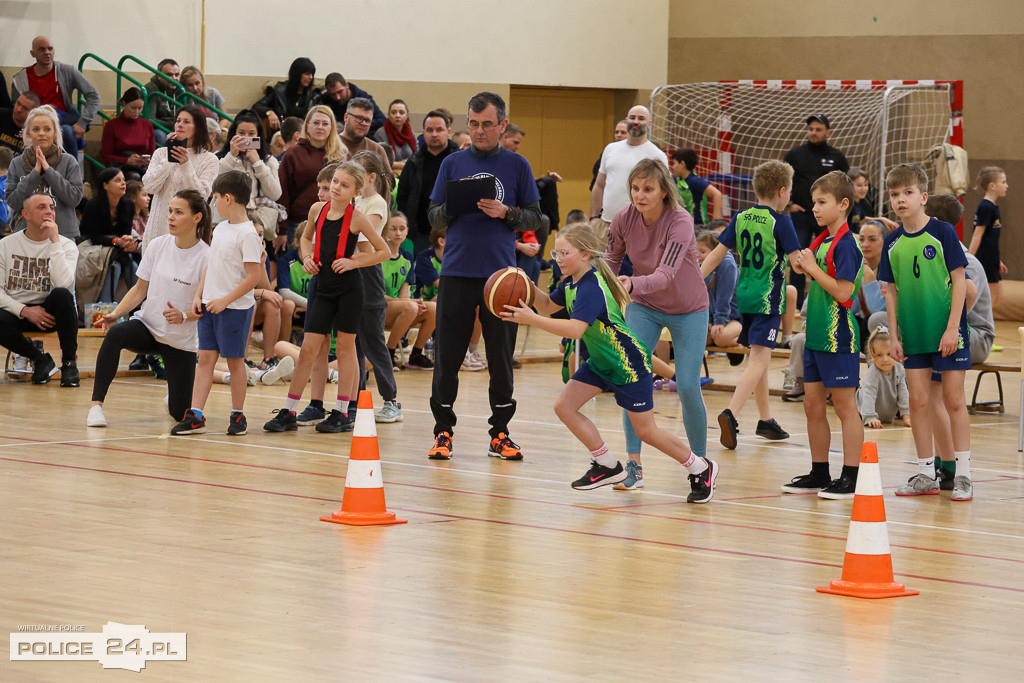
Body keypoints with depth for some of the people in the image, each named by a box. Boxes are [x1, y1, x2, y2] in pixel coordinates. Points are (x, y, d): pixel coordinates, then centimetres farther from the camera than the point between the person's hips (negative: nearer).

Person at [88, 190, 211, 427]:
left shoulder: (206, 257, -13)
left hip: (181, 341, -2)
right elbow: (140, 289, 6)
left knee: (179, 414, -4)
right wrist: (116, 313, -9)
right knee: (115, 334, -34)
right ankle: (97, 405, -30)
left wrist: (184, 316, -29)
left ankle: (173, 395, 35)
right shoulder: (158, 245, -2)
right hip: (147, 325, 2)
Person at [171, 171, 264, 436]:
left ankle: (238, 415, 13)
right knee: (205, 357, 4)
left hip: (235, 307, -7)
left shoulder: (248, 233, -14)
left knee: (235, 360, 2)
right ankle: (196, 416, 2)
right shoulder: (220, 228, 12)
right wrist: (199, 295, 9)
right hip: (210, 305, 7)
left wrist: (225, 301, -19)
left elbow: (253, 277, -17)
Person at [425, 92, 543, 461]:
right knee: (447, 355, 0)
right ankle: (443, 430, 9)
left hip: (501, 274, -1)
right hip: (457, 273, 1)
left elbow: (534, 218, 7)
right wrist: (451, 207, -10)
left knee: (501, 357, 3)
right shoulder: (453, 164, 9)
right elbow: (433, 217, 10)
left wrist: (505, 213, -11)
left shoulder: (517, 166, 7)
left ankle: (500, 433, 11)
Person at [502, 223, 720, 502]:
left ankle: (701, 469, 18)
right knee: (564, 406, -2)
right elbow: (549, 306, 17)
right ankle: (607, 466, 11)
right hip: (600, 361, 9)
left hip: (628, 362, -9)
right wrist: (529, 288, -3)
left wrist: (531, 319, -43)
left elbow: (575, 329, -41)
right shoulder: (571, 283, 1)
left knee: (646, 431, -2)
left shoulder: (591, 288, -28)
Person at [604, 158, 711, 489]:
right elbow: (611, 261, -1)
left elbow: (666, 274, -40)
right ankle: (633, 465, -8)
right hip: (644, 306, 3)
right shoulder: (623, 219, -17)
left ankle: (700, 461, 12)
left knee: (687, 387, -8)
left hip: (688, 309, -3)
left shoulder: (680, 222, -29)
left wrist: (633, 285, -57)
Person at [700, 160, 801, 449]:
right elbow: (797, 263, -12)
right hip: (768, 298, -7)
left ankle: (766, 419, 28)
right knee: (759, 360, -12)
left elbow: (716, 254, 4)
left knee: (759, 358, 19)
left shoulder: (741, 218, 5)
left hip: (744, 295, 7)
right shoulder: (781, 222, -11)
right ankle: (731, 414, -30)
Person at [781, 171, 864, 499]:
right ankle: (819, 474, 20)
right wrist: (805, 268, 4)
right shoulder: (821, 241, 13)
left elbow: (843, 291, -20)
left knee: (845, 406, -3)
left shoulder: (845, 244, -14)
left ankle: (851, 478, 1)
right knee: (813, 406, 12)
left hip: (838, 337, -9)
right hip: (816, 336, 9)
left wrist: (813, 268, -15)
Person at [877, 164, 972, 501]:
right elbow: (892, 291, 10)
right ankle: (926, 474, 13)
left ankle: (963, 474, 6)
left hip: (947, 333, -4)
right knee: (918, 401, 5)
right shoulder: (892, 243, 4)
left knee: (954, 400, 0)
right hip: (914, 334, 4)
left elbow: (959, 281, -9)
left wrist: (952, 328, -14)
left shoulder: (942, 232, -8)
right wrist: (894, 336, 5)